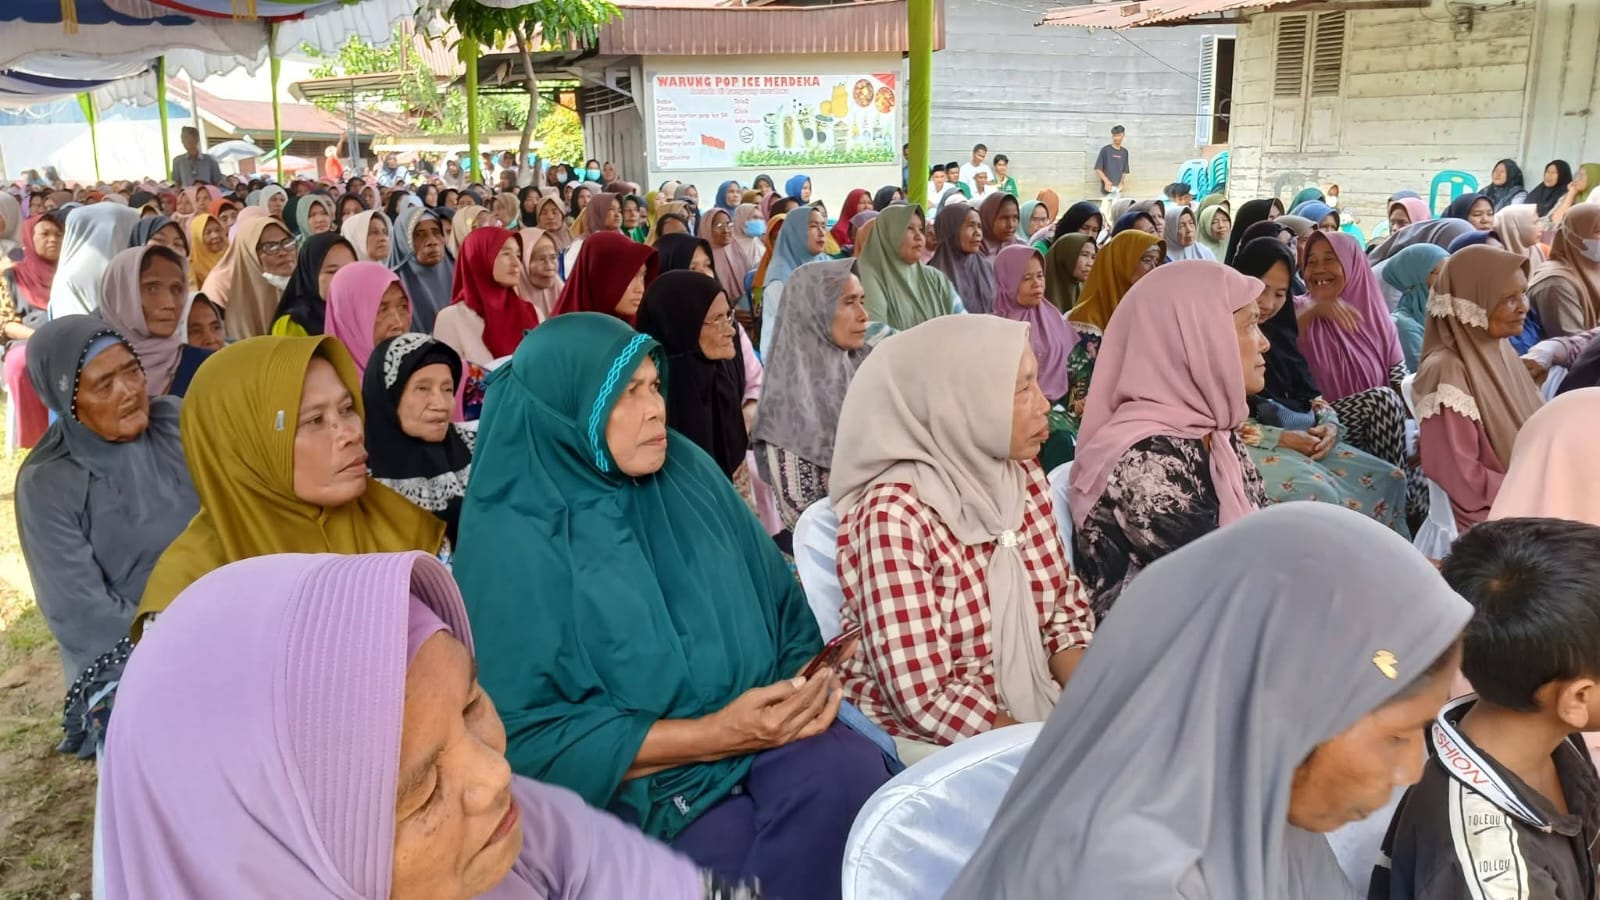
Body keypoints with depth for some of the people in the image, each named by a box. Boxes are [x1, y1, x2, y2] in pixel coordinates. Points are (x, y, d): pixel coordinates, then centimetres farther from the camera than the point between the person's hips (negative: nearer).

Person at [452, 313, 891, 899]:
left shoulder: (690, 475, 6)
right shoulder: (512, 540, -9)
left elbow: (782, 604, 10)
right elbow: (523, 735, -12)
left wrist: (811, 682, -12)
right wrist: (712, 734, -18)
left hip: (760, 735, 5)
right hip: (627, 780, -4)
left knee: (849, 771, -26)